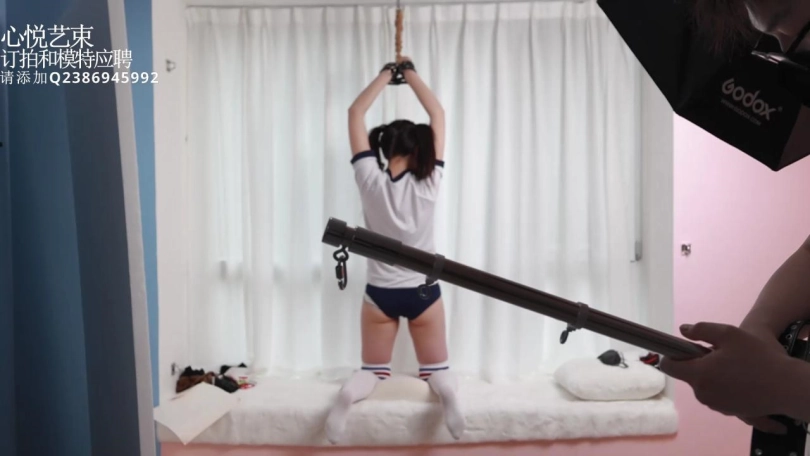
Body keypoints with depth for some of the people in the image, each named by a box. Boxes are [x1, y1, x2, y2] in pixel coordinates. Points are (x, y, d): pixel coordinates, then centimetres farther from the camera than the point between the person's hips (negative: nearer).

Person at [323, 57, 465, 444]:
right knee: (435, 368, 17)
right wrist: (410, 73, 4)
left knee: (374, 370, 17)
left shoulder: (370, 180, -13)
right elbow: (438, 114, -4)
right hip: (423, 292, 0)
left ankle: (349, 393, -17)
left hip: (379, 293, 1)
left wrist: (386, 75, 4)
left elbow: (355, 113, -3)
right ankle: (446, 388, -19)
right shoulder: (429, 183, -14)